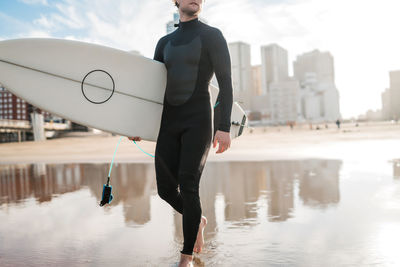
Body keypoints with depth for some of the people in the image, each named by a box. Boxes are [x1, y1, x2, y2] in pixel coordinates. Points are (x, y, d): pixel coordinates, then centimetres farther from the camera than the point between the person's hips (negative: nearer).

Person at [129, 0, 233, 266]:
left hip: (198, 121, -5)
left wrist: (224, 127, -15)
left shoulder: (213, 36, 3)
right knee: (166, 189, 1)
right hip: (169, 124, 5)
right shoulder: (165, 42, 19)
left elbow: (226, 84, -5)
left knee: (188, 186, -13)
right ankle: (197, 221, 31)